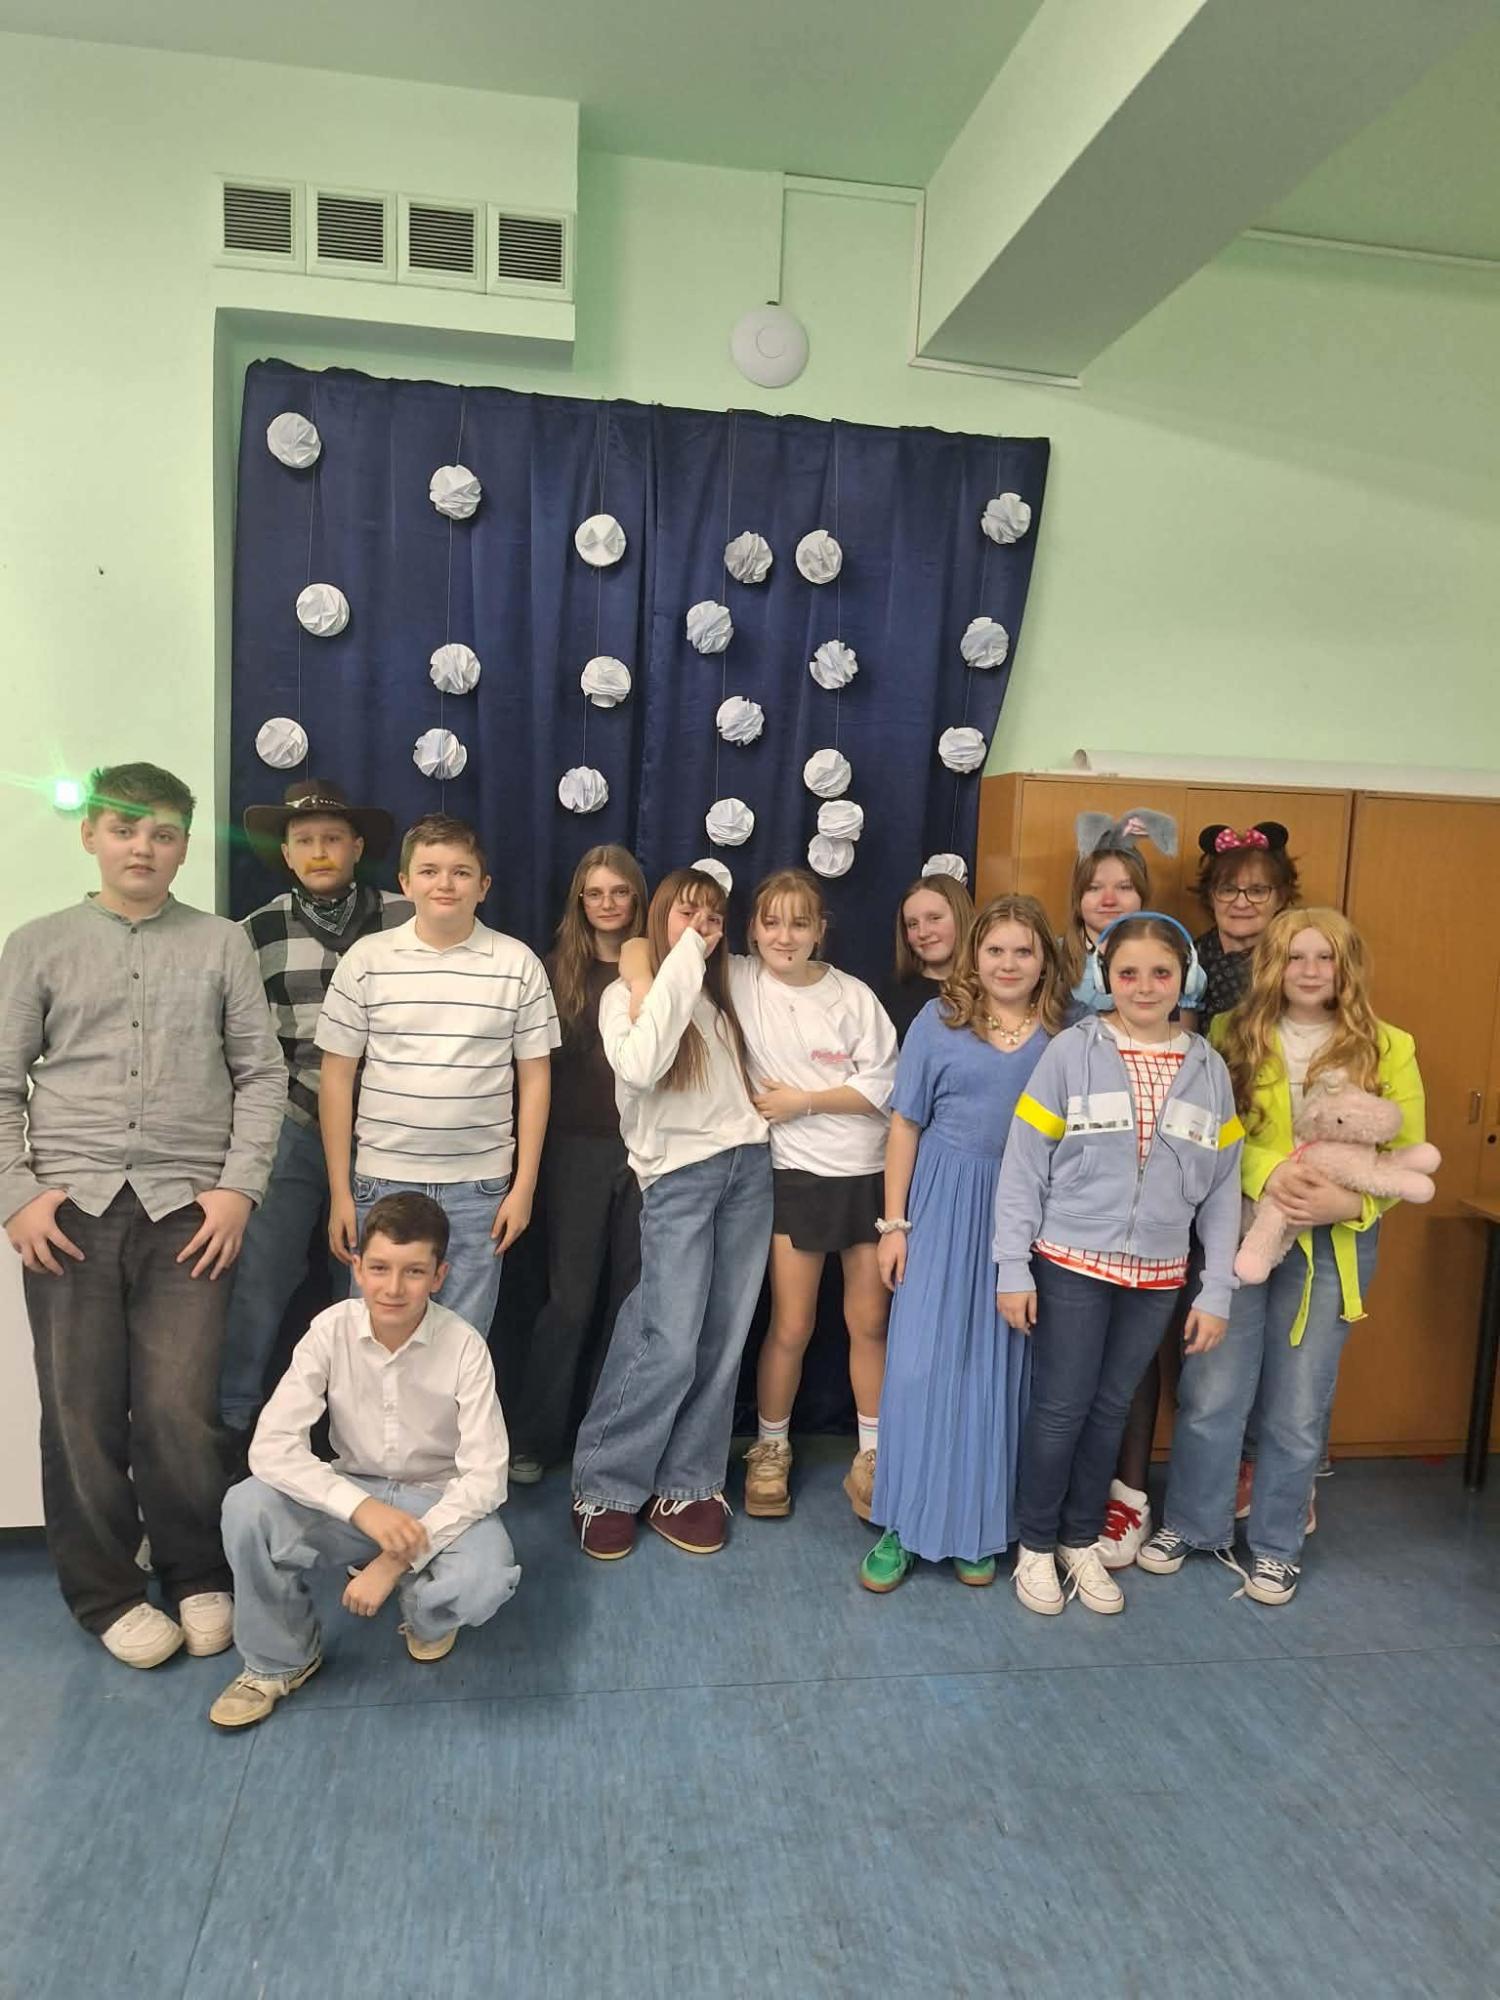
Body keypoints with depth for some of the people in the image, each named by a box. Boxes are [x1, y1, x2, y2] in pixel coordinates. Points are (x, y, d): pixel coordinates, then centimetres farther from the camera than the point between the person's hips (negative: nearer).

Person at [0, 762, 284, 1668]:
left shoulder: (223, 945, 7)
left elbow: (262, 1075, 4)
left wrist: (239, 1186, -5)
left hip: (187, 1210, -1)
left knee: (180, 1412, -2)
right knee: (82, 1413, 7)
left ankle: (199, 1578, 21)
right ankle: (107, 1591, 26)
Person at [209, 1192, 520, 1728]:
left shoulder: (463, 1347, -20)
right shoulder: (332, 1330, -16)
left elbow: (484, 1477, -20)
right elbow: (271, 1447, -21)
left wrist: (398, 1560, -27)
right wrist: (363, 1507, -33)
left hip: (440, 1502, -2)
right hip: (352, 1497, 2)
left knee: (485, 1580, -34)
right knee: (246, 1507, -26)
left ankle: (426, 1613, 6)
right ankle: (279, 1659, 2)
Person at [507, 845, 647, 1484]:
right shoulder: (560, 970, 3)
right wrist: (534, 1154, -2)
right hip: (576, 1149, -1)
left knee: (629, 1297, 8)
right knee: (573, 1299, 1)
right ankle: (533, 1438, 16)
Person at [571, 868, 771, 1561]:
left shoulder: (718, 993, 17)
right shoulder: (627, 993, -1)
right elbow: (639, 1069, -21)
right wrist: (667, 978, -17)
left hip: (748, 1166, 6)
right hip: (678, 1174, -5)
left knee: (722, 1342, 5)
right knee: (670, 1346, -10)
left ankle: (686, 1486, 16)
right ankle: (604, 1488, 6)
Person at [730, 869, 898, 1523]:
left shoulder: (853, 996, -2)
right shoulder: (739, 982, -2)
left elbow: (884, 1086, -6)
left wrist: (803, 1101, -12)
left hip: (868, 1173, 1)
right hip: (797, 1175, -1)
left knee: (870, 1322, 8)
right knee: (791, 1327, 4)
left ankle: (871, 1457, 23)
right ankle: (770, 1451, 25)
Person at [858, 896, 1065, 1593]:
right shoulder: (939, 1020, 0)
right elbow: (906, 1125, 1)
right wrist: (894, 1224, -1)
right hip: (942, 1208, -1)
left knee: (1000, 1369, 9)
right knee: (919, 1364, 1)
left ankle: (979, 1525, 25)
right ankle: (905, 1524, 16)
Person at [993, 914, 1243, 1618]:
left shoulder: (1208, 1069, 2)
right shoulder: (1073, 1051, -8)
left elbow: (1222, 1189, 5)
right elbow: (1023, 1166, -7)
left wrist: (1217, 1291, 2)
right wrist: (1013, 1269, -10)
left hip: (1157, 1276, 3)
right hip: (1072, 1266, -3)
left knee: (1111, 1410, 16)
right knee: (1061, 1408, 5)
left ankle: (1082, 1541, 34)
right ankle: (1036, 1545, 26)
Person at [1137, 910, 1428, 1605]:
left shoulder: (1388, 1048, 0)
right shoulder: (1233, 1034, 1)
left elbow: (1408, 1155, -2)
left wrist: (1350, 1201, -19)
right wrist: (1269, 1171, -24)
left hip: (1332, 1246, 0)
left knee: (1298, 1408, 11)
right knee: (1212, 1391, 5)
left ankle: (1276, 1544, 31)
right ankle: (1190, 1523, 27)